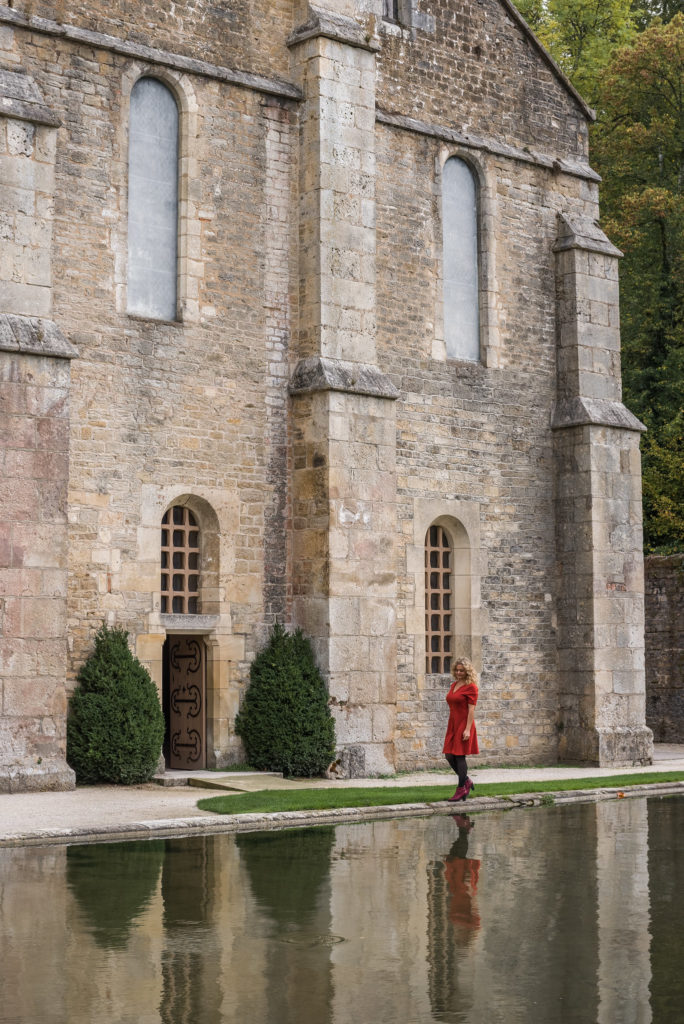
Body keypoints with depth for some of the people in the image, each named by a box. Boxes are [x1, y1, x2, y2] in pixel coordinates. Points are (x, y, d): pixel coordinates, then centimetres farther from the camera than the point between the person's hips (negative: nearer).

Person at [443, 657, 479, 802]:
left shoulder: (471, 687, -9)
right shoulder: (454, 685, 14)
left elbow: (471, 709, -14)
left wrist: (468, 729, -19)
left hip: (463, 725, -8)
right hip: (452, 725, 8)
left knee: (459, 756, -4)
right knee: (449, 756, 5)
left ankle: (461, 789, 5)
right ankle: (467, 781, 23)